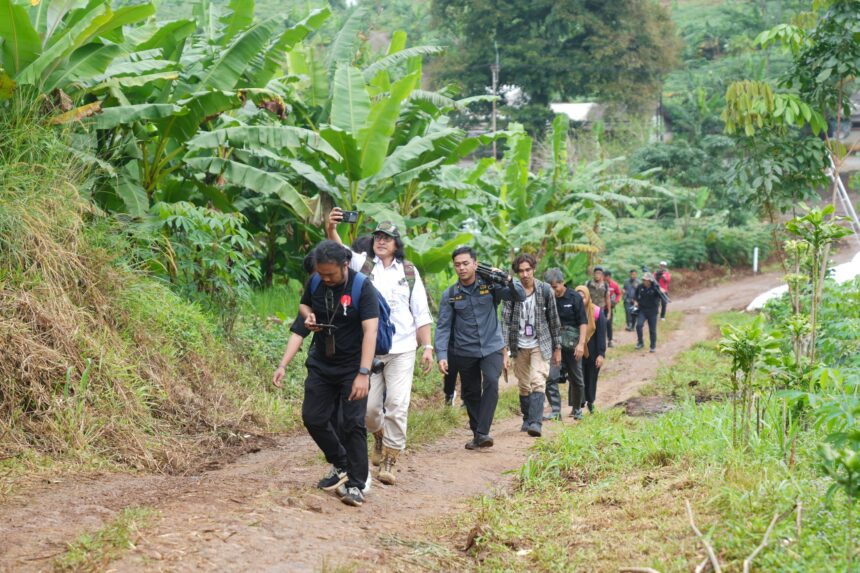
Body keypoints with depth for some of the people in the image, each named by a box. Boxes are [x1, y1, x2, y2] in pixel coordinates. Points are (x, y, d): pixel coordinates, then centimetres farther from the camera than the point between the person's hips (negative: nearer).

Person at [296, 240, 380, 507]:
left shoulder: (362, 288, -19)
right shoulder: (315, 282, -3)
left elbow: (370, 331, -26)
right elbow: (304, 305, 18)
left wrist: (363, 374, -34)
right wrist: (308, 316, -8)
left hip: (352, 367, -5)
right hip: (321, 364, 6)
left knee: (353, 423, -8)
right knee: (313, 417, 6)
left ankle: (355, 484, -1)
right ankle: (340, 465, 27)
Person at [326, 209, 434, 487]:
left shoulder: (409, 272, 8)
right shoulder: (362, 264, 5)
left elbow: (421, 313, 9)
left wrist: (427, 347, 1)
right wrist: (331, 229, -36)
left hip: (402, 349, 0)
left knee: (397, 406, -7)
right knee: (369, 406, 4)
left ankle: (389, 462, 1)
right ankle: (379, 437, 36)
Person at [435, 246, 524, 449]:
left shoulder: (490, 285, -3)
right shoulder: (450, 294, -1)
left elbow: (520, 297, -8)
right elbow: (443, 327, -4)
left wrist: (508, 281, -28)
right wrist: (441, 355, -15)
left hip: (492, 348, -2)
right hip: (465, 352, 2)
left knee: (491, 383, -24)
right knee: (470, 394, 9)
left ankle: (482, 433, -24)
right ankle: (476, 434, 28)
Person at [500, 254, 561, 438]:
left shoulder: (545, 290, -2)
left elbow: (553, 320, 5)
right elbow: (505, 319, -6)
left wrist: (557, 348, 6)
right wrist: (504, 346, -15)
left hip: (540, 345, -2)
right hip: (519, 346, 2)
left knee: (538, 382, -16)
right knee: (523, 386, 9)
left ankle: (535, 422, -22)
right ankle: (527, 419, 26)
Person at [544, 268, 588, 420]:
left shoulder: (575, 297, -4)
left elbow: (583, 322, -6)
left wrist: (581, 343, -14)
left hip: (571, 343, -1)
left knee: (576, 379, 8)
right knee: (550, 377, -11)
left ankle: (577, 409, 26)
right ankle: (555, 410, -8)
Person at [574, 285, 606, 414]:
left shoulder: (597, 312, -8)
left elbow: (601, 334, -7)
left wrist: (601, 354, -11)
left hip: (592, 352, 0)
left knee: (591, 378, 13)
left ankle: (590, 401, 33)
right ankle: (578, 404, -2)